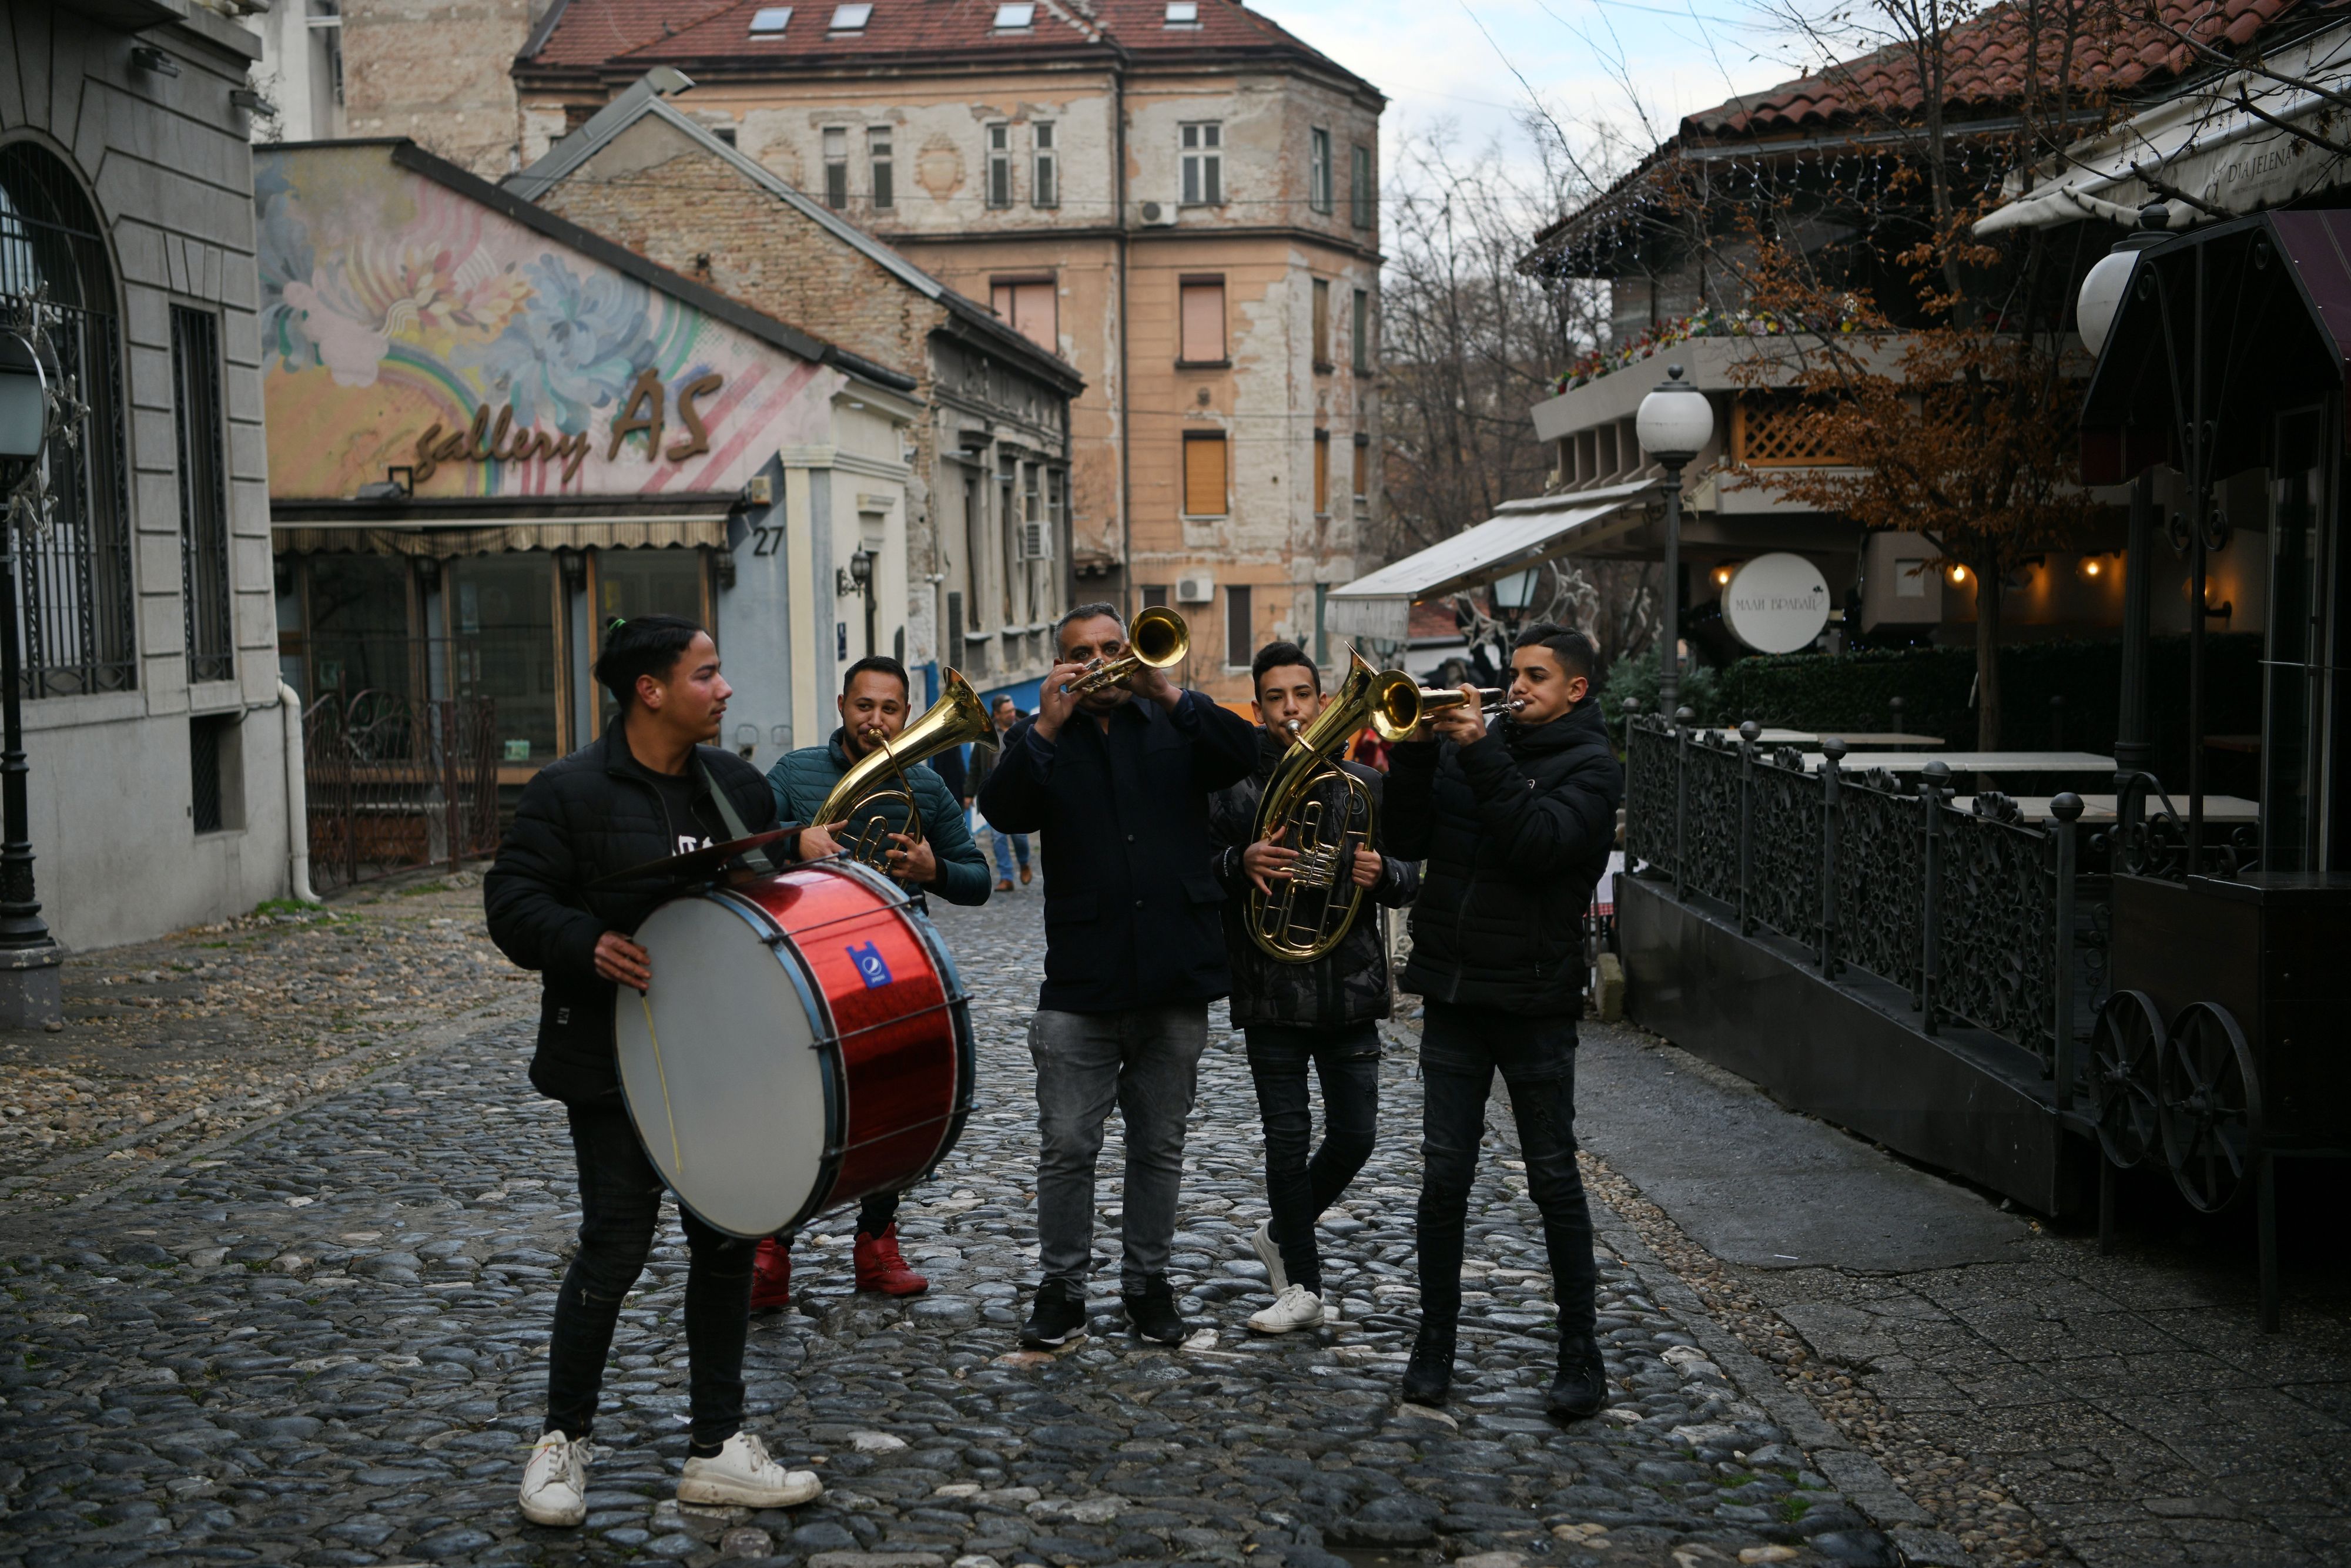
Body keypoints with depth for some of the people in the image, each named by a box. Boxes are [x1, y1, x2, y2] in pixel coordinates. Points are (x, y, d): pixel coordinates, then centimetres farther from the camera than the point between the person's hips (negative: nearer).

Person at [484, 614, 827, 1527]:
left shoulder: (737, 785, 10)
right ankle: (563, 1441, 17)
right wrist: (587, 946, -28)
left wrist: (803, 852, -2)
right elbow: (513, 899, -11)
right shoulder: (569, 793, -8)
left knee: (727, 1244, 9)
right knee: (615, 1246, -4)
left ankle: (718, 1450, 21)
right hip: (614, 1064, -6)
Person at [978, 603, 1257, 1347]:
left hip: (1176, 979, 1)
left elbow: (1245, 753, -10)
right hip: (1080, 984, -1)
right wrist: (1047, 727, -19)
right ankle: (1060, 1290, 14)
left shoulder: (1175, 728, 9)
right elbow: (1003, 811, -10)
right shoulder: (1043, 740, 8)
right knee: (1067, 1148, 1)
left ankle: (1148, 1284, 23)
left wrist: (1167, 695, -20)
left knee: (1160, 1147, 11)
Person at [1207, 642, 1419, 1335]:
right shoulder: (1234, 787, 1)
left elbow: (1411, 881, 9)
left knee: (1353, 1136, 3)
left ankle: (1283, 1234, 29)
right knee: (1288, 1138, 2)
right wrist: (1239, 863, -21)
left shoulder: (1363, 786, 7)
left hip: (1350, 988, 2)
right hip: (1271, 987, -2)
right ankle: (1303, 1285, 15)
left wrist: (1383, 874, -14)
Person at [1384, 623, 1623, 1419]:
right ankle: (1435, 1342, 17)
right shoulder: (1472, 744, 11)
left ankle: (1580, 1352, 13)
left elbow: (1537, 844, -20)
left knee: (1554, 1179, 3)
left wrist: (1480, 753, -20)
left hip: (1534, 1000, -4)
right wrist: (1414, 751, -7)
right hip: (1453, 993, 4)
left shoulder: (1590, 766, -3)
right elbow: (1408, 840, 5)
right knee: (1443, 1176, 6)